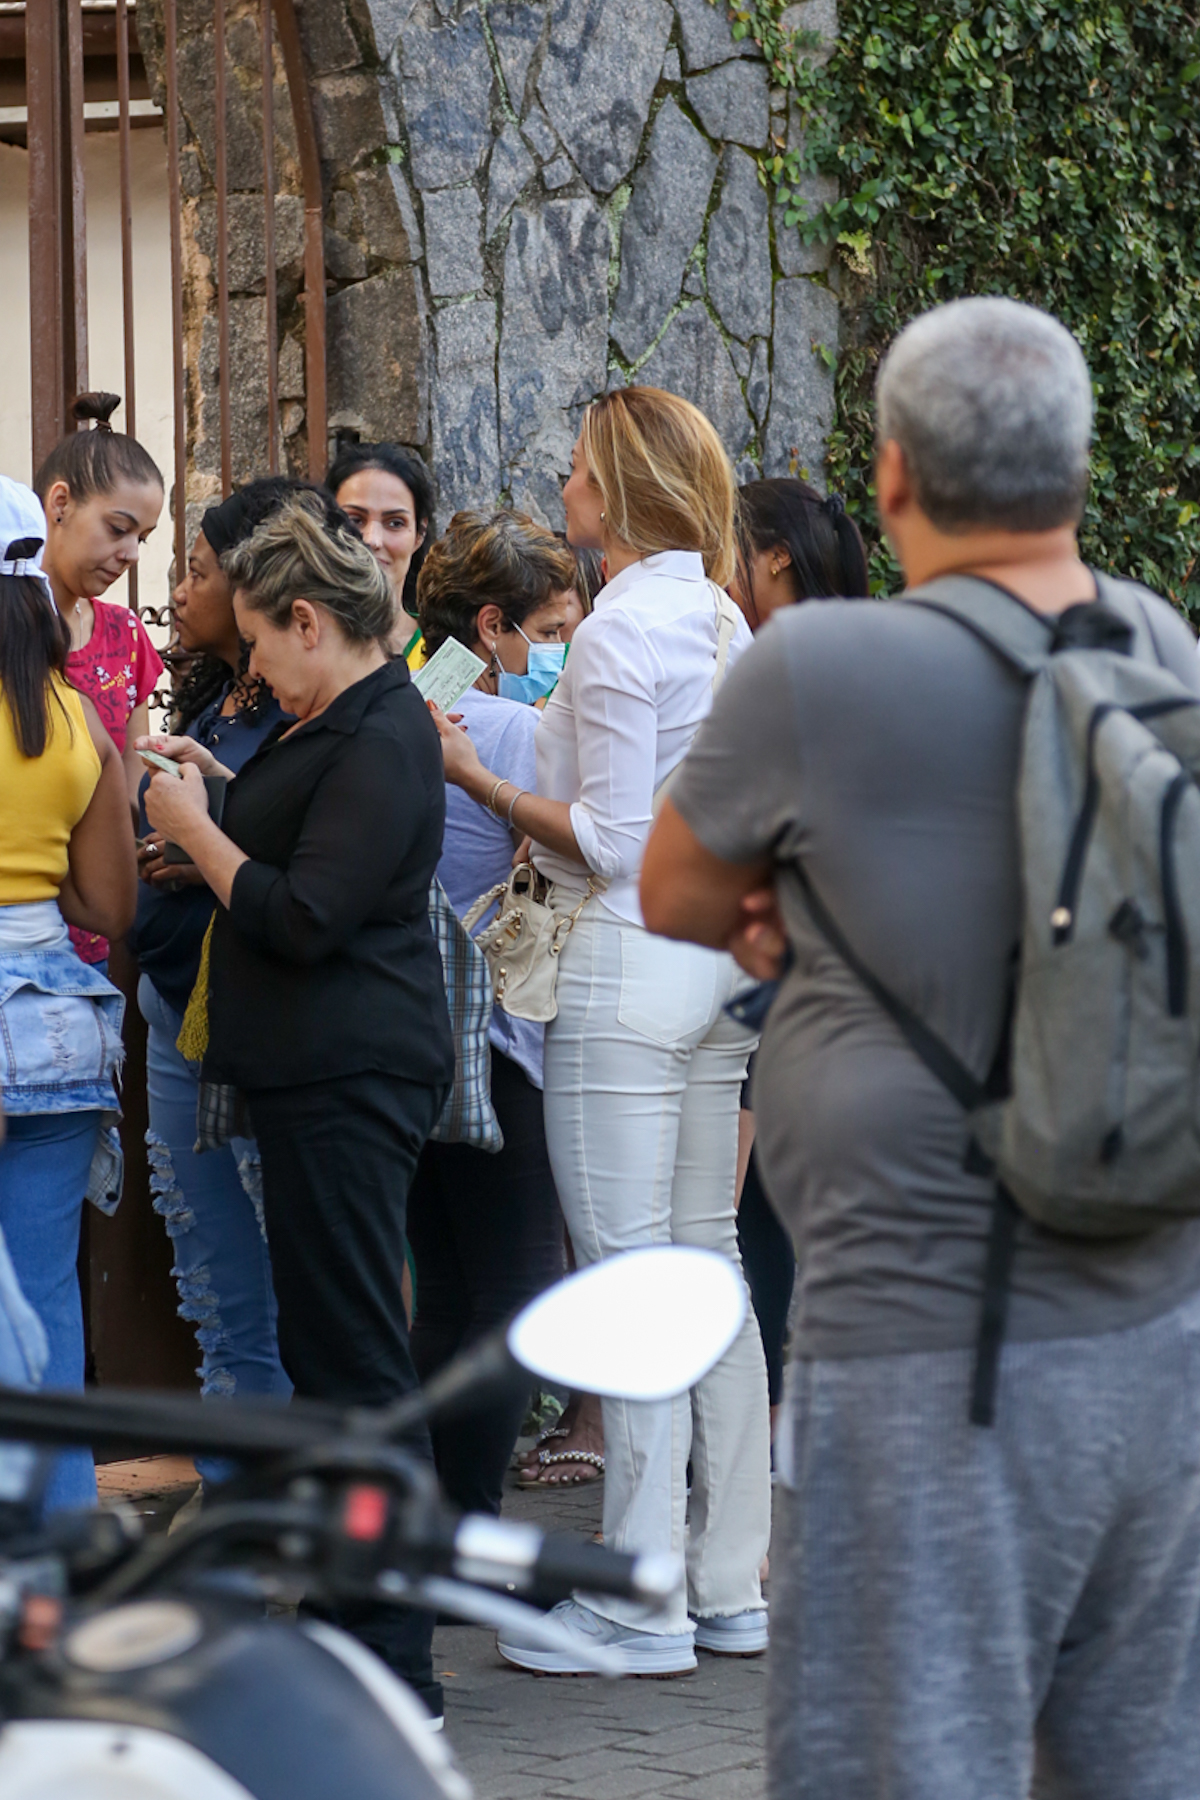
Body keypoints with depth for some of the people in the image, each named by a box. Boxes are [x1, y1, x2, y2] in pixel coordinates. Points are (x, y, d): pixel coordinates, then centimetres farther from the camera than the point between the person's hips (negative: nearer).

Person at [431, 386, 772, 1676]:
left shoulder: (620, 630, -14)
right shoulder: (725, 624, 12)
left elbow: (610, 841, -16)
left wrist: (478, 782, -10)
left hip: (627, 971, -9)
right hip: (716, 962, 9)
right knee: (706, 1266, 11)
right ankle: (727, 1588, 15)